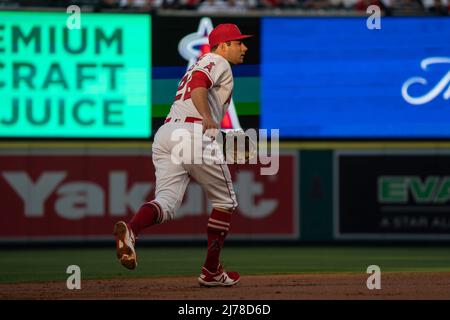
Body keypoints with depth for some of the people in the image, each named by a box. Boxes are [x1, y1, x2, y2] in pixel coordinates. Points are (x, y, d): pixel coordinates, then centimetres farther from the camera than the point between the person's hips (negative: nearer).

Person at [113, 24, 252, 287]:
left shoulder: (200, 65, 33)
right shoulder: (218, 63, 5)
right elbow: (198, 85, -16)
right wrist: (207, 119, -31)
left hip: (164, 134, 8)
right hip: (194, 133, -8)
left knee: (167, 203, -10)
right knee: (225, 201, 10)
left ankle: (131, 229, -42)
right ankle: (211, 271, 11)